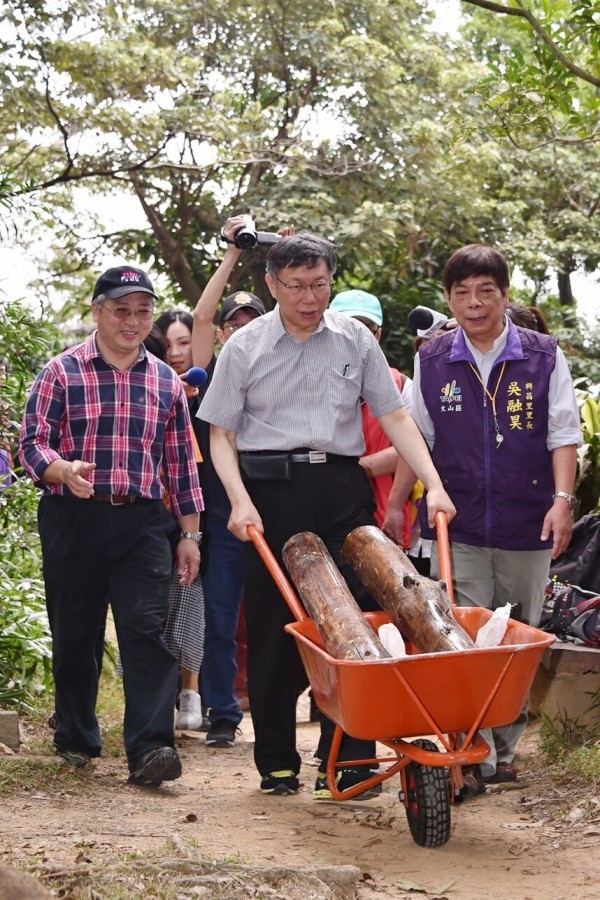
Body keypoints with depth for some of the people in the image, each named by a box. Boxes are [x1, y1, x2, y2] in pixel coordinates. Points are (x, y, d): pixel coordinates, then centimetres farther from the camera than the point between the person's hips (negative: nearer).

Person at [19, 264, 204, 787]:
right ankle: (76, 738, 25)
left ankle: (149, 748, -14)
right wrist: (63, 470, -24)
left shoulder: (166, 382, 12)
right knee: (74, 634, 7)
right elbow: (32, 443, -2)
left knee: (148, 630, -10)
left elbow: (181, 463, 16)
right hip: (73, 519, -1)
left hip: (143, 522, 1)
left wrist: (189, 533, 13)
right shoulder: (62, 372, 3)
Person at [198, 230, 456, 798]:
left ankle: (347, 758, 1)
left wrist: (434, 484, -4)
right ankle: (277, 762, 13)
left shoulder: (355, 340, 8)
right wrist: (239, 500, -11)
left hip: (341, 489, 1)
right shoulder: (245, 347, 3)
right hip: (271, 491, -1)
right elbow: (222, 433, 5)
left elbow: (394, 417, 8)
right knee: (272, 629, 2)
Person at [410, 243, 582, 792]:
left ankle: (504, 750, 21)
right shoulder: (432, 361, 7)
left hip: (525, 525, 0)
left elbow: (563, 435, 2)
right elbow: (415, 439, 13)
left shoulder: (543, 356, 4)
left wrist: (562, 500, -9)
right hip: (457, 526, 0)